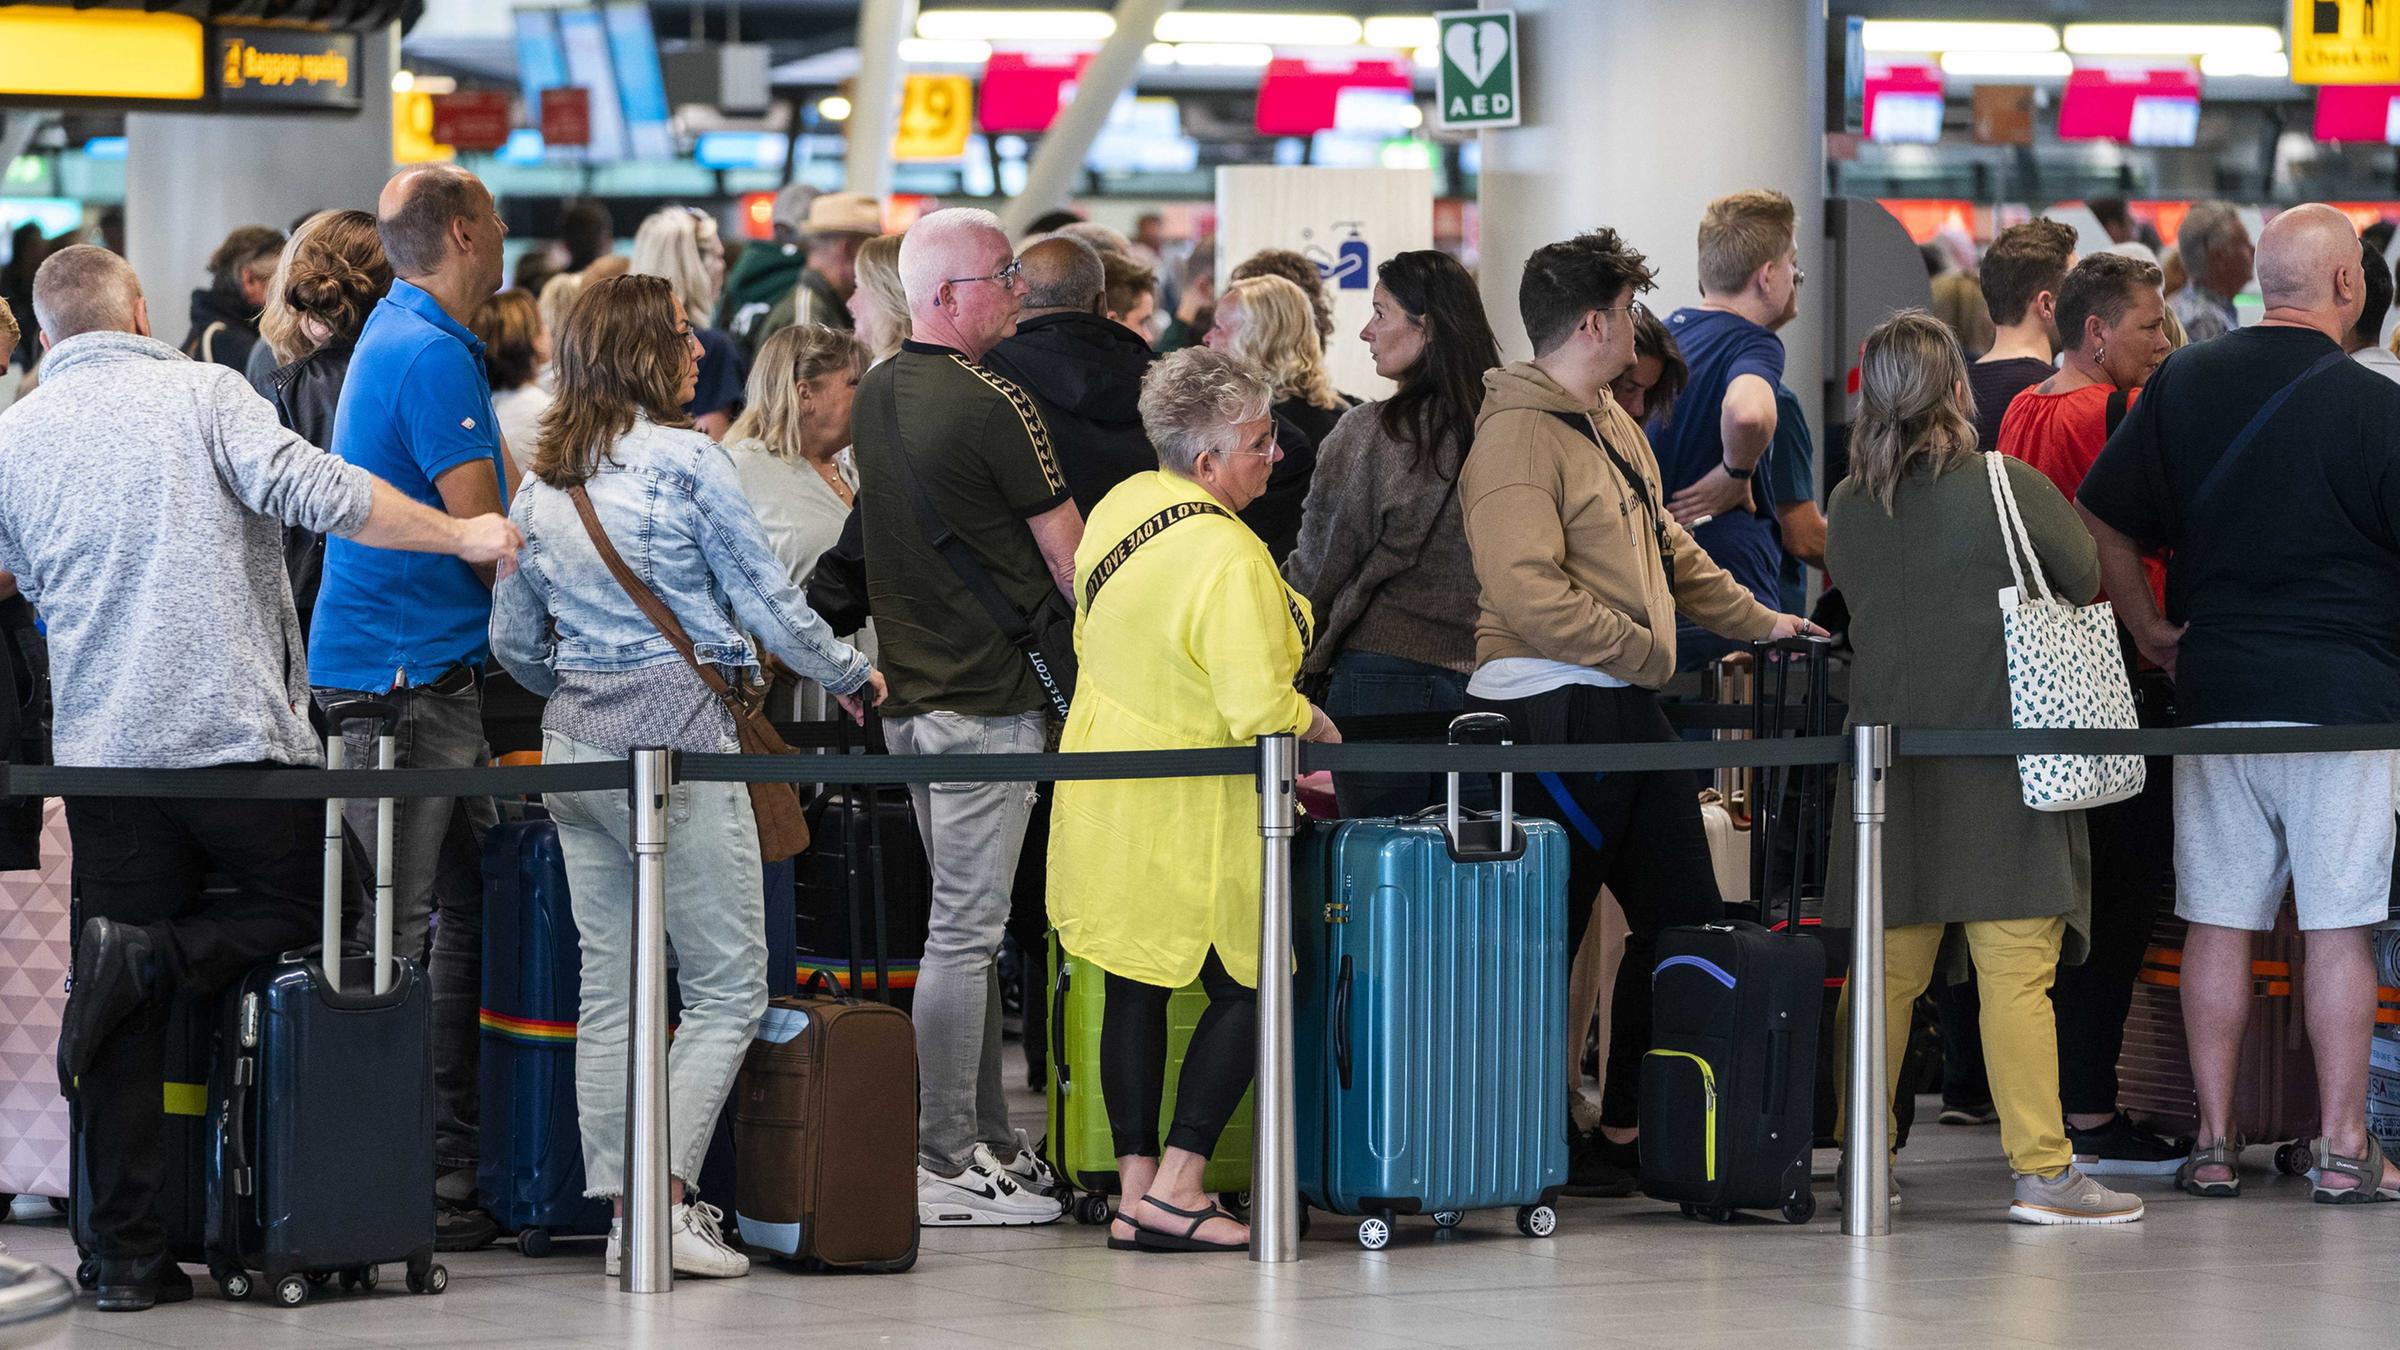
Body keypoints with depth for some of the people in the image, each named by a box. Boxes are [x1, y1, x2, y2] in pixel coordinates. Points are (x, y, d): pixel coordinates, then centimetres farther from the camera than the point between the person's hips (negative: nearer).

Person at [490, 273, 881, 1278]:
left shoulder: (540, 486, 10)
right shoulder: (686, 461, -9)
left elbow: (513, 641, 16)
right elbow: (766, 604, -5)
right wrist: (851, 676, 11)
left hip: (575, 740, 7)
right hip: (678, 729, -7)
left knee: (607, 990, 9)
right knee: (726, 986, -2)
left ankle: (622, 1211, 7)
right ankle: (668, 1200, -12)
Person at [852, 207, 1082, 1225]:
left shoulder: (874, 397, 10)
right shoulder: (996, 408, -16)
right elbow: (1072, 563, -10)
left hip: (909, 689, 9)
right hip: (989, 695, -9)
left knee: (965, 922, 15)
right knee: (965, 929, -6)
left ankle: (987, 1140, 20)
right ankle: (942, 1162, -6)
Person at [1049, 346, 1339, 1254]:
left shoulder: (1121, 506, 2)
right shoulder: (1227, 558, -25)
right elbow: (1259, 709, -26)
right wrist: (1318, 726, -6)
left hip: (1107, 793, 8)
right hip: (1186, 811, -8)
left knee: (1134, 987, 12)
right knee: (1249, 989, 3)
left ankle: (1136, 1188, 13)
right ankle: (1174, 1192, -3)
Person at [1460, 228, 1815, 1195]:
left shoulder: (1610, 423, 17)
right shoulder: (1518, 435, -15)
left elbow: (1665, 548, 29)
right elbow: (1529, 591, -24)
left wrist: (1756, 621, 33)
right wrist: (1645, 651, -18)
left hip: (1628, 713, 10)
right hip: (1553, 709, -10)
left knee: (1683, 917, 12)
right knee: (1548, 934, -4)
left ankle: (1628, 1129, 18)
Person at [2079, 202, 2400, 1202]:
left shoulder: (2183, 384, 4)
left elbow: (2101, 524, 5)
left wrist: (2151, 634, 12)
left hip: (2215, 690, 4)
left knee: (2218, 921, 7)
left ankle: (2213, 1144, 9)